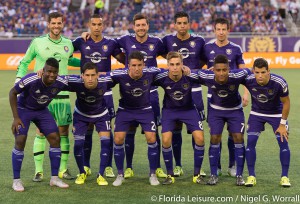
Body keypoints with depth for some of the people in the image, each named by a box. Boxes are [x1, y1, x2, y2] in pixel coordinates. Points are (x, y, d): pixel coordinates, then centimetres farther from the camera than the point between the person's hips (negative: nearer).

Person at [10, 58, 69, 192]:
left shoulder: (60, 83, -23)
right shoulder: (30, 80, -34)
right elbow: (12, 93, -20)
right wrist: (16, 118, -20)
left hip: (42, 110, 4)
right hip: (23, 109, -4)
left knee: (55, 138, -5)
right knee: (20, 141, -15)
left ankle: (54, 178, 7)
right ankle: (16, 180, -3)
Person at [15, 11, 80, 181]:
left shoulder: (68, 44, 8)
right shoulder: (38, 43, -1)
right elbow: (24, 63, 10)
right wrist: (20, 80, -3)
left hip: (62, 95, 3)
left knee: (64, 132, 3)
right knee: (41, 132, -3)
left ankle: (63, 169, 12)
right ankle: (39, 171, 4)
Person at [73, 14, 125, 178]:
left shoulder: (110, 44, 2)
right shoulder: (81, 42, 1)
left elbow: (125, 60, 11)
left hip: (105, 92, 0)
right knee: (87, 129, 4)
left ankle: (108, 166, 7)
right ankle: (86, 166, 14)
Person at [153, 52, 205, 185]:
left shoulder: (190, 77, -25)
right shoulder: (162, 78, -24)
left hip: (189, 109, 0)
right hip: (169, 110, 0)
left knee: (199, 138, -14)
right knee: (166, 140, -16)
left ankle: (197, 174, 4)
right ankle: (170, 175, 4)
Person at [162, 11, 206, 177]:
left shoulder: (199, 41, 2)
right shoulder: (168, 40, 1)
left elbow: (205, 59, 16)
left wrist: (194, 69, 3)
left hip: (194, 90, 0)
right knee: (175, 129, 4)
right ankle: (178, 166, 15)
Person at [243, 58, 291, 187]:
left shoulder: (279, 83, -32)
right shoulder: (248, 80, -29)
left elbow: (286, 102, -15)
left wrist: (283, 124, -12)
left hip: (276, 114, -1)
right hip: (257, 113, 1)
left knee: (283, 142, -9)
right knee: (250, 142, -10)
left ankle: (285, 177, 5)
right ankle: (251, 176, 2)